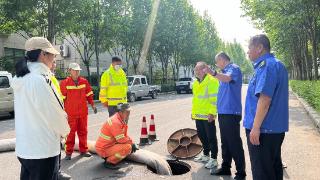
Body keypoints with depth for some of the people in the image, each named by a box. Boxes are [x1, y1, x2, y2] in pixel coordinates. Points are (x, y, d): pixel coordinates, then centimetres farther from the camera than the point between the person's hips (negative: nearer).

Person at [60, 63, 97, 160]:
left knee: (83, 131, 11)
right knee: (71, 132, 1)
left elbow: (89, 94, 14)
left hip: (83, 112, 4)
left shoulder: (84, 81, 5)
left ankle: (83, 150, 23)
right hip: (71, 113, -3)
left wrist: (92, 104, 10)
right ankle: (68, 152, 13)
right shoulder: (65, 83, -5)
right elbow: (62, 98, -3)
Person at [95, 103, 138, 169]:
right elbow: (122, 140, -24)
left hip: (110, 144, 10)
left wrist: (131, 143, 3)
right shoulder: (115, 122, -24)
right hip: (103, 150, -10)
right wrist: (131, 143, -7)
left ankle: (108, 157, 14)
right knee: (128, 147, -24)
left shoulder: (121, 119, 7)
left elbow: (124, 135, 15)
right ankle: (109, 162, -9)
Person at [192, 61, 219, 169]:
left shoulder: (212, 81, -12)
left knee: (211, 137, 0)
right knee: (201, 135, 17)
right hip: (198, 115, 9)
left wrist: (212, 113, -22)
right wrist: (193, 112, 19)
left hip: (208, 115, -9)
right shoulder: (196, 83, 15)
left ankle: (213, 159, 10)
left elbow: (215, 99, -18)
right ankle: (206, 155, 33)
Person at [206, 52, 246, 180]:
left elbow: (227, 78, -33)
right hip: (223, 112, 10)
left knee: (235, 144, -4)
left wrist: (213, 73, -51)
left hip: (231, 112, -10)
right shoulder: (225, 72, 18)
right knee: (225, 143, 17)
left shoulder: (234, 68, -10)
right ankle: (225, 167, 29)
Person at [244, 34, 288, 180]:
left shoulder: (266, 66, -18)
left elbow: (265, 99, -25)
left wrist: (256, 127, -23)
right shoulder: (276, 65, 15)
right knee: (274, 167, 19)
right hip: (275, 128, 10)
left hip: (263, 129, -10)